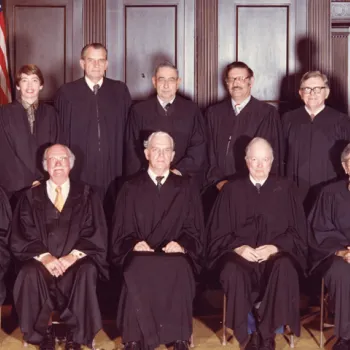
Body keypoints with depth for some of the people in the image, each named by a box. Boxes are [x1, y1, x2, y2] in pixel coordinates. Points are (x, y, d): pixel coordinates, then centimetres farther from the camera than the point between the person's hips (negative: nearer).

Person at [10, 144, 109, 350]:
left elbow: (96, 233, 0)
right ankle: (43, 332, -13)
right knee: (30, 275, -32)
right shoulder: (32, 197, 11)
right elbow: (22, 236, 1)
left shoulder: (86, 195, 9)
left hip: (76, 260, 0)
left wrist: (73, 256, -17)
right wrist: (44, 256, -17)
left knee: (87, 272, -34)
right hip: (42, 259, 1)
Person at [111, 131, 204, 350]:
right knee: (138, 273, -34)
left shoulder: (186, 188, 15)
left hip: (175, 254, 0)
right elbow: (121, 232, 10)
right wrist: (134, 244, -12)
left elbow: (195, 229, 9)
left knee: (178, 271, -34)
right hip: (140, 255, 0)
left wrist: (181, 244, -11)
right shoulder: (131, 189, 14)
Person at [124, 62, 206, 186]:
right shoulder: (139, 110, 5)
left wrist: (180, 171, -12)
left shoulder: (192, 110, 4)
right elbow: (132, 149, 4)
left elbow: (199, 147, 0)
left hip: (184, 180, 0)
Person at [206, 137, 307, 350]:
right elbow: (218, 233, 9)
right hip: (241, 254, 0)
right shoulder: (232, 190, 11)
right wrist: (238, 247, -11)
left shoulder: (286, 188, 11)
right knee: (232, 272, -35)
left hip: (277, 254, 0)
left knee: (284, 268, -36)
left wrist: (275, 247, -11)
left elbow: (298, 231, 7)